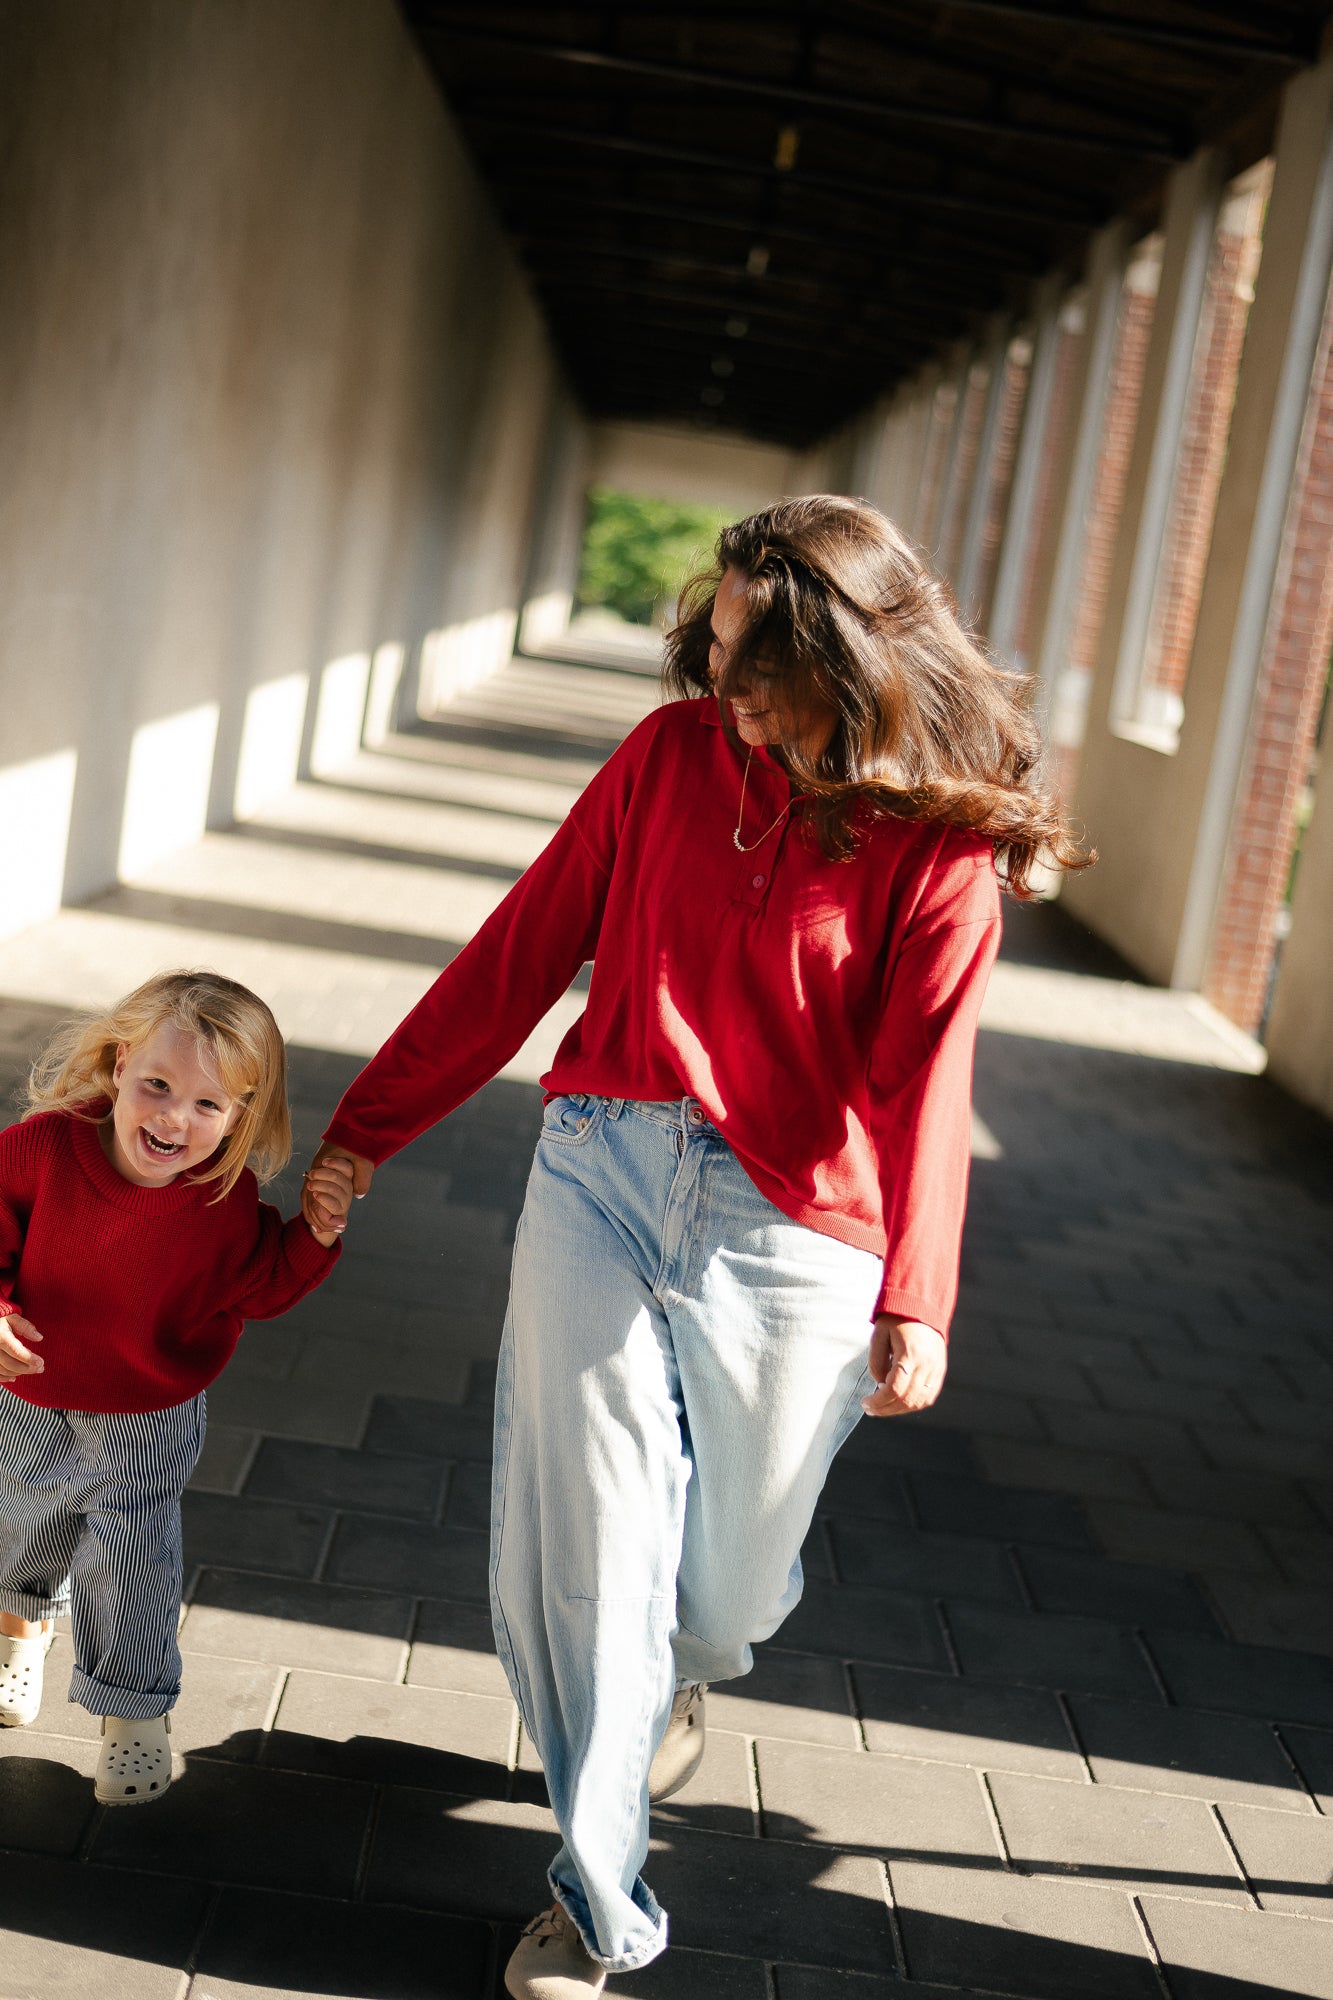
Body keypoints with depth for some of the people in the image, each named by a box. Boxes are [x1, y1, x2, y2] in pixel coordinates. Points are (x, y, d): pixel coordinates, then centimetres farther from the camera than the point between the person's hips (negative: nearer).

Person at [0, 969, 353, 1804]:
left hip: (150, 1418, -2)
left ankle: (136, 1711, 30)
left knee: (131, 1554, 5)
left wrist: (313, 1236, -24)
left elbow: (255, 1289, -8)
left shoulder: (229, 1201, -24)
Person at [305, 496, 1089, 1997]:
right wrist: (367, 1128, 8)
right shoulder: (674, 750, 3)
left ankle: (673, 1680, 50)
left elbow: (925, 1077, -10)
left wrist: (915, 1297, -21)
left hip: (788, 1228, -2)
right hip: (601, 1170, 2)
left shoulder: (941, 841, -5)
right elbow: (523, 951, 6)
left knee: (729, 1585, 10)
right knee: (580, 1547, -1)